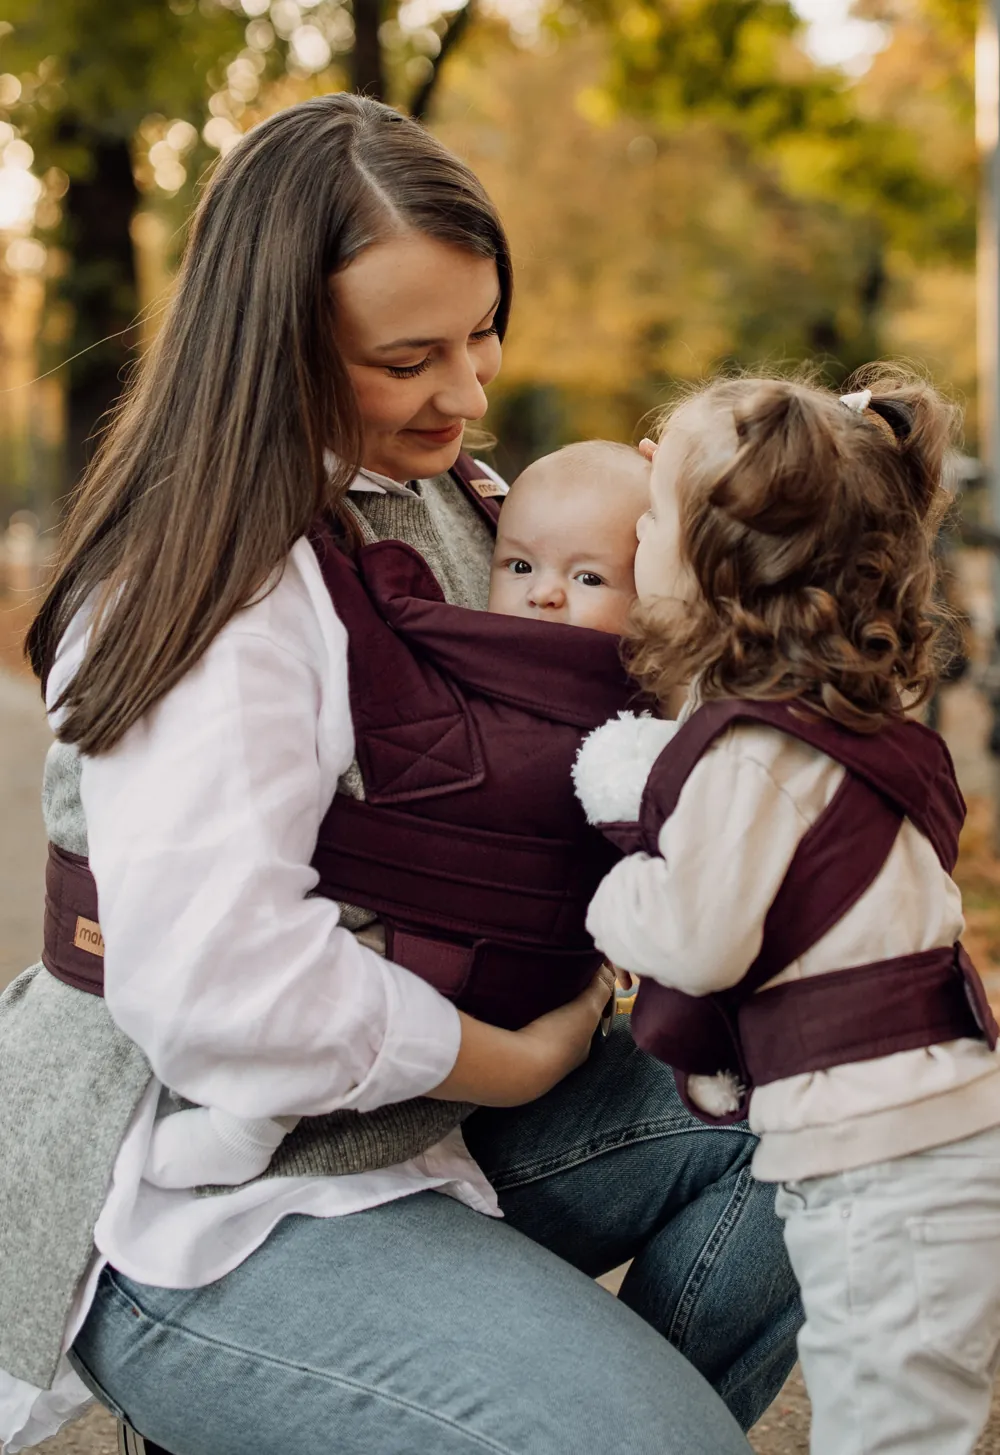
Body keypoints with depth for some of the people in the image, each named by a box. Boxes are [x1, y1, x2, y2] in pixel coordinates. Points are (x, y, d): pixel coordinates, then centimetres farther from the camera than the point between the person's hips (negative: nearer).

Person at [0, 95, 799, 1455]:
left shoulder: (429, 502, 8)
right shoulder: (218, 594, -22)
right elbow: (216, 995, -32)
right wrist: (522, 1060, -17)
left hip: (399, 1100, 9)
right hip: (206, 1208, -9)